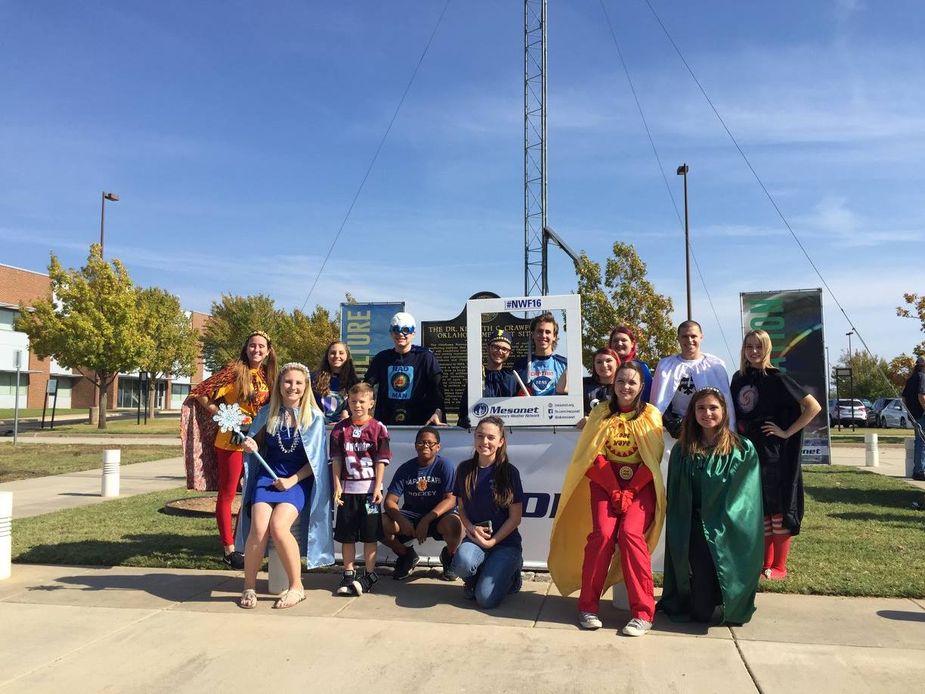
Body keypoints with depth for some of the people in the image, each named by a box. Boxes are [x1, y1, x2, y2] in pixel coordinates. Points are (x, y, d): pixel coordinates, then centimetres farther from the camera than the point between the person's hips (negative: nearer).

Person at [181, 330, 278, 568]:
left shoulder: (266, 376, 8)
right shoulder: (235, 370, -9)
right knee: (227, 495, 3)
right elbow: (200, 392, -10)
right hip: (232, 440, -6)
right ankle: (229, 549, 10)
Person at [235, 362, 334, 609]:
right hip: (268, 475, 2)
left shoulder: (315, 417, -2)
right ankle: (249, 587, 0)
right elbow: (255, 442, 18)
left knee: (278, 526, -26)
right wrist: (250, 446, -7)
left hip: (299, 479, -2)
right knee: (258, 528, -22)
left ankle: (296, 586, -8)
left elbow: (316, 459, -2)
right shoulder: (267, 413, 6)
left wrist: (292, 480, -13)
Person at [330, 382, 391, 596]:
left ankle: (370, 575, 16)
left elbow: (381, 461, -3)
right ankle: (349, 574, 20)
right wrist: (337, 486, -3)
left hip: (370, 489, -2)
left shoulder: (378, 428, -2)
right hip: (347, 488, 2)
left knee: (370, 534, 5)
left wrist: (377, 488, -9)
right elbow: (336, 460, 3)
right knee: (346, 535, 9)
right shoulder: (340, 428, 4)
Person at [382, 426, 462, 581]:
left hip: (439, 515, -3)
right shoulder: (405, 468, -1)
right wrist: (401, 520, -28)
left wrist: (427, 520, -30)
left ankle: (448, 556, 2)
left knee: (454, 524, -37)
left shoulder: (444, 465, -10)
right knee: (381, 524, -22)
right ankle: (407, 556, 9)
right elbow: (390, 501, -6)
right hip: (411, 515, 3)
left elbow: (451, 499, -17)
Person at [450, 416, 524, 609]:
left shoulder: (509, 472, -8)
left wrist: (492, 541, -12)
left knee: (486, 599, -18)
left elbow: (515, 517, -5)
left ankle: (510, 573, 15)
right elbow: (461, 508, 8)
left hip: (505, 542, -2)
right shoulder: (465, 469, 1)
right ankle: (474, 580, 5)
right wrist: (472, 529, -11)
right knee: (463, 562, -33)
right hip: (474, 539, 2)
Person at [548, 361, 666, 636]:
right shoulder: (601, 412, 6)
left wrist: (629, 492, -11)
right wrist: (615, 491, -11)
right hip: (605, 482, 1)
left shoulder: (651, 415, 3)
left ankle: (643, 612, -16)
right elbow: (594, 457, 0)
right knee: (603, 533, -21)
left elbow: (653, 460, -2)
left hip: (641, 484, -1)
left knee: (631, 533, -24)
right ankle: (588, 606, -9)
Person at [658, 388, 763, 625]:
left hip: (729, 530, -1)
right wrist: (679, 535, -1)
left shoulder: (743, 449, 1)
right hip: (694, 530, 1)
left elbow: (746, 497, -2)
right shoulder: (682, 449, 7)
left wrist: (723, 526, -11)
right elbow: (675, 499, 9)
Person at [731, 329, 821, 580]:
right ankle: (766, 562, 21)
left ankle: (779, 566, 12)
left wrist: (787, 432, -12)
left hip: (773, 453, -5)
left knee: (778, 507, 2)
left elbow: (814, 407, -12)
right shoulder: (738, 378, 8)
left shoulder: (777, 379, -9)